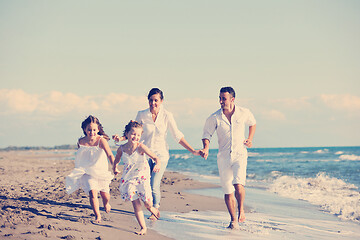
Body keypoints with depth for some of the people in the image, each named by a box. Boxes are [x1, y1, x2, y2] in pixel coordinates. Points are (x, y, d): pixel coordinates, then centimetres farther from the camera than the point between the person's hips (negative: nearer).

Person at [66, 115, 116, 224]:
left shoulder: (101, 140, -19)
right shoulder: (81, 142, -8)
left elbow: (110, 155, -30)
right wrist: (79, 170, 17)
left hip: (101, 171, -1)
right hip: (87, 171, 1)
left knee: (105, 194, 8)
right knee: (92, 192, -19)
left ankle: (106, 204, 46)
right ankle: (97, 216, -4)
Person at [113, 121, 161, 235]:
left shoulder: (140, 147, -19)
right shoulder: (121, 149, -7)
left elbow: (155, 157, -24)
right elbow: (117, 158, 16)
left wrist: (157, 164, -44)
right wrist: (115, 168, 27)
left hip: (142, 177, -3)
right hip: (129, 178, 3)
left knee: (147, 203, -6)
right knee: (136, 204, -2)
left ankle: (151, 209, 33)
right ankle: (143, 228, 8)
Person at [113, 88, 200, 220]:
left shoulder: (166, 116, -6)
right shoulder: (141, 115, -3)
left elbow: (178, 136, 0)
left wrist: (193, 151, -4)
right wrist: (121, 138, -10)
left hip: (161, 154, -2)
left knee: (154, 186, -11)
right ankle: (155, 204, 33)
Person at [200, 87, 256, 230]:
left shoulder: (244, 113, -2)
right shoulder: (214, 118, -4)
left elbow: (253, 123, 19)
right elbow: (207, 135, 5)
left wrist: (250, 139, 6)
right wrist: (206, 148, -13)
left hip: (240, 155, -1)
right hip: (223, 157, 2)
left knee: (238, 184, -23)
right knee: (228, 192, 5)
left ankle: (241, 210, 2)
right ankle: (233, 220, 21)